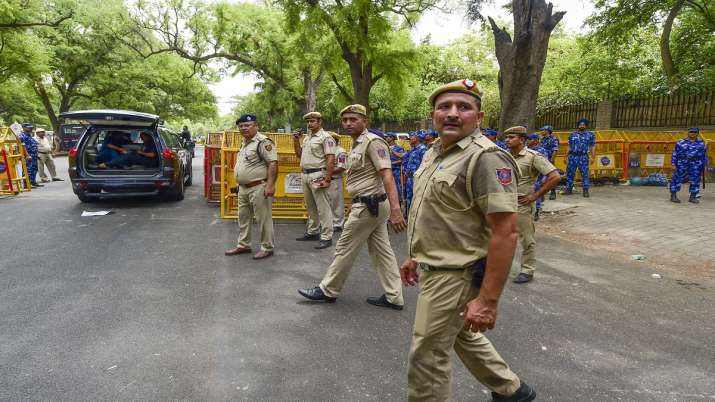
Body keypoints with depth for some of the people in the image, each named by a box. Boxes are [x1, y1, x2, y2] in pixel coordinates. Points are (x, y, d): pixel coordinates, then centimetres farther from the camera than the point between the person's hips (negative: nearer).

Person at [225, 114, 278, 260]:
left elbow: (273, 163, -20)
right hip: (243, 188, 10)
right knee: (243, 218, 16)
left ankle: (267, 248, 9)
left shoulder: (263, 142, -14)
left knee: (263, 219, -1)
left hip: (258, 188, -10)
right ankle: (243, 245, 29)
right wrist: (240, 184, 23)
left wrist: (270, 185, -26)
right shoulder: (244, 143, 16)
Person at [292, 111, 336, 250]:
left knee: (323, 208, -5)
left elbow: (331, 159, -15)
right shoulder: (307, 138, 17)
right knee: (310, 207, 16)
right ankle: (312, 232, 27)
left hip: (317, 175, -8)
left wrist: (327, 179, -19)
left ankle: (326, 237, -1)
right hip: (305, 175, 8)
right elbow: (299, 155, 23)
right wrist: (296, 140, 10)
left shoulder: (325, 137, -9)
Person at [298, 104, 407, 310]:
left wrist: (395, 209, -33)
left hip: (369, 206, -10)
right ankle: (393, 297, 15)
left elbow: (387, 177, -25)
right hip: (372, 205, 10)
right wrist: (355, 204, 27)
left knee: (345, 249, 2)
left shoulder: (372, 142, -15)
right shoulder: (357, 145, 16)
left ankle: (328, 290, 17)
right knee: (382, 250, 10)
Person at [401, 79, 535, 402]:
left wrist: (488, 300, -26)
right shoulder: (433, 153, 8)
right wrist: (416, 256, 20)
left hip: (455, 275, -9)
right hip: (435, 267, 9)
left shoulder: (486, 158, -21)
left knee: (426, 358, 4)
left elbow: (506, 232, -25)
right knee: (462, 336, 26)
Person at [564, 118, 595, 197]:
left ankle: (585, 191, -2)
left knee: (584, 174, -5)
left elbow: (593, 147, 5)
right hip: (572, 156, 2)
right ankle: (568, 189, 11)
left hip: (583, 157, -2)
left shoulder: (590, 135, 9)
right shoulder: (572, 135, 14)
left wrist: (593, 157, -6)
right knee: (570, 173, 3)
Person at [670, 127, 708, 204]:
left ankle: (693, 197, 13)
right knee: (677, 178, -3)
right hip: (682, 163, -3)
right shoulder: (680, 142, 4)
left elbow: (704, 155, 15)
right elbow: (675, 154, 3)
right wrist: (673, 164, -4)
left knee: (695, 180, 3)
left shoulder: (701, 143, 12)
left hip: (696, 164, 3)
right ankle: (673, 196, 4)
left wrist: (704, 166, 11)